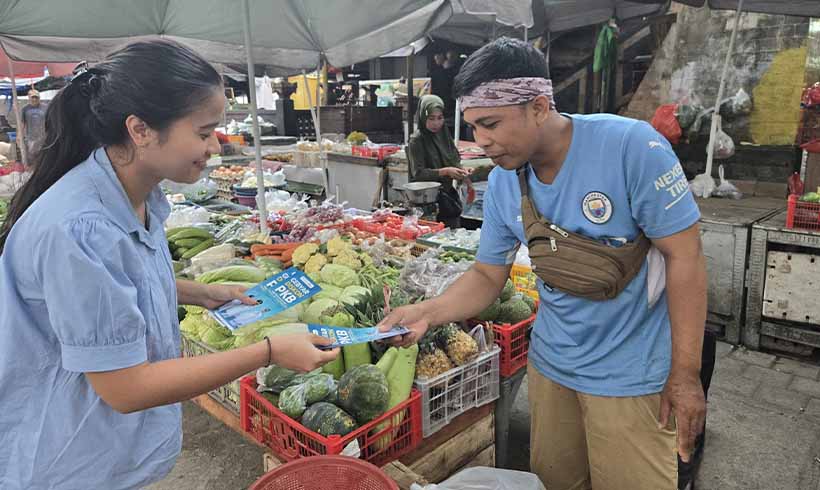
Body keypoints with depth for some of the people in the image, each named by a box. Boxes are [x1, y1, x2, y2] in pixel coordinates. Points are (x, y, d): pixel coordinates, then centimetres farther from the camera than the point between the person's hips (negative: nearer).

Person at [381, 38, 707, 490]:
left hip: (629, 375, -5)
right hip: (550, 365, 5)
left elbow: (684, 256, -17)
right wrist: (427, 313, -15)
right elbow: (488, 275, 2)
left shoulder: (632, 147, -22)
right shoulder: (501, 183, -6)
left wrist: (685, 373, -15)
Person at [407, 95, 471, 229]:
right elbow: (418, 173, -14)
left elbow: (456, 161, 13)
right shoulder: (416, 141, -8)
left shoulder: (445, 136, 9)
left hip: (449, 195, 6)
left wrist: (461, 171, -10)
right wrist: (445, 171, -24)